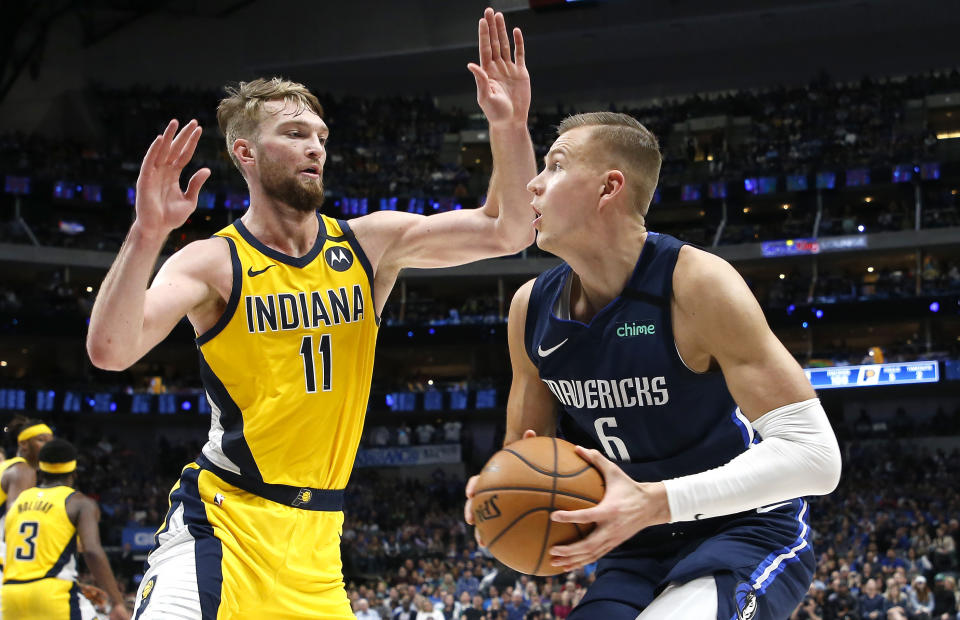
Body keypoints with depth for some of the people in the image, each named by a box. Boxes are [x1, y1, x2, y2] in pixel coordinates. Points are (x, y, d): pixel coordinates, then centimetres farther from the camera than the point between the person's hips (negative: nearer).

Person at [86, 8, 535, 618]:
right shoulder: (213, 263, -8)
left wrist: (511, 127, -17)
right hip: (223, 516, -5)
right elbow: (110, 350, -22)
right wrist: (147, 233, -35)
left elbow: (507, 231, -2)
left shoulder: (371, 243, 4)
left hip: (315, 535, 5)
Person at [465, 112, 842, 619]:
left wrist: (656, 502, -36)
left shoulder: (697, 282, -22)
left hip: (746, 535, -6)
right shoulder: (531, 308, -2)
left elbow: (812, 452, -27)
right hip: (641, 549, 6)